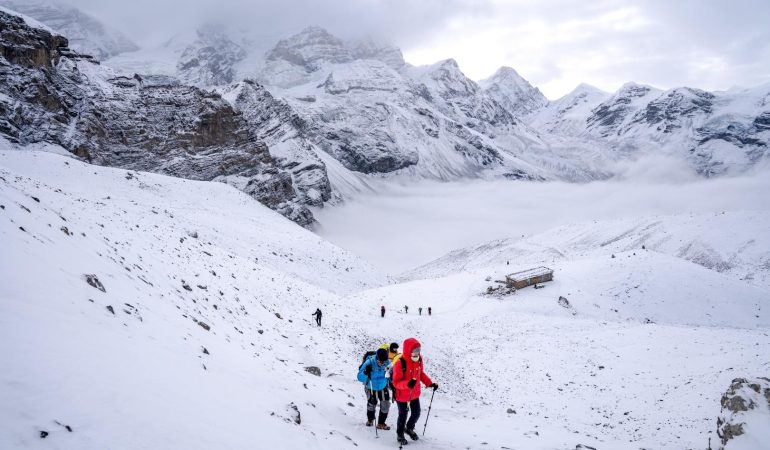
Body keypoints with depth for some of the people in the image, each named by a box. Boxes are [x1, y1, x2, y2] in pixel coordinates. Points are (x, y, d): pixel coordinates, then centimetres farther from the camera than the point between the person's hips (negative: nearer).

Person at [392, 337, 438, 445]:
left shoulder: (419, 360, -9)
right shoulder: (400, 363, -30)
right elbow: (396, 382, -28)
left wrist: (430, 383, -2)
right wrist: (408, 384, -45)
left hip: (415, 393, 6)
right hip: (402, 395, -6)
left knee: (416, 413, 18)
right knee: (403, 415, 11)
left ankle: (409, 428, 47)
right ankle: (400, 435, 37)